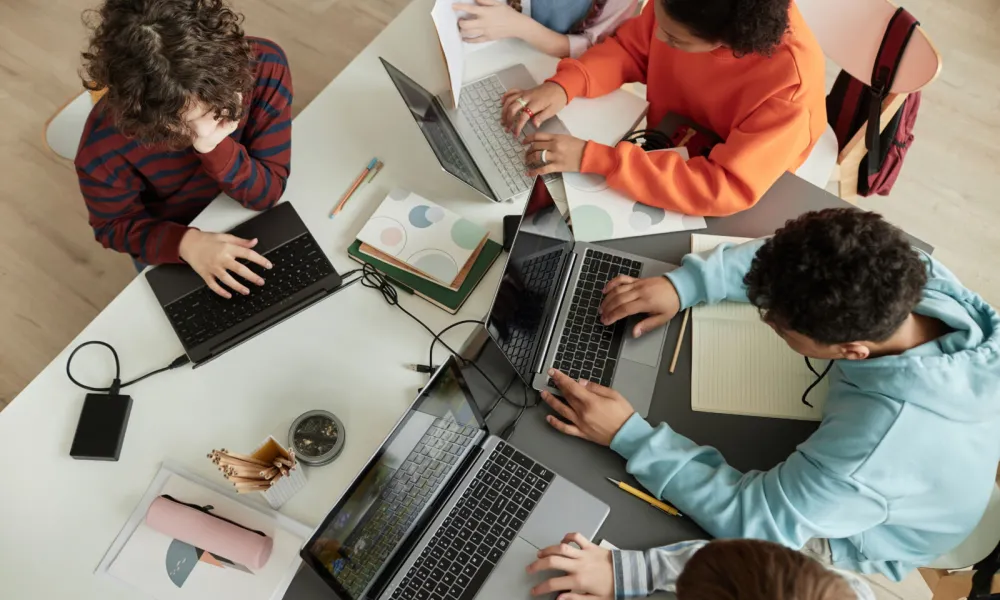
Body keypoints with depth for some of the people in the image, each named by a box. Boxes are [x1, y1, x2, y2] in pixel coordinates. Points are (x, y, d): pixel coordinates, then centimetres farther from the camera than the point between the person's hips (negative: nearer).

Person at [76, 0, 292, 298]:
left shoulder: (264, 66, -32)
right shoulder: (104, 150, -36)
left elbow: (268, 193, -25)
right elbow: (114, 225, -15)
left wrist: (215, 148, -43)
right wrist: (185, 242, -34)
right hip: (169, 236, 0)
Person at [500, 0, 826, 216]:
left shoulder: (792, 79, -36)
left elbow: (730, 189, -39)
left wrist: (593, 158, -43)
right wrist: (564, 84, -24)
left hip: (718, 211, -4)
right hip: (664, 150, 5)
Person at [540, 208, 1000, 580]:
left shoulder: (878, 445, -47)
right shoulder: (916, 273, -29)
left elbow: (755, 521, -33)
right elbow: (795, 268, -12)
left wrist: (627, 436, -33)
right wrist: (685, 283, -23)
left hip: (855, 543, -5)